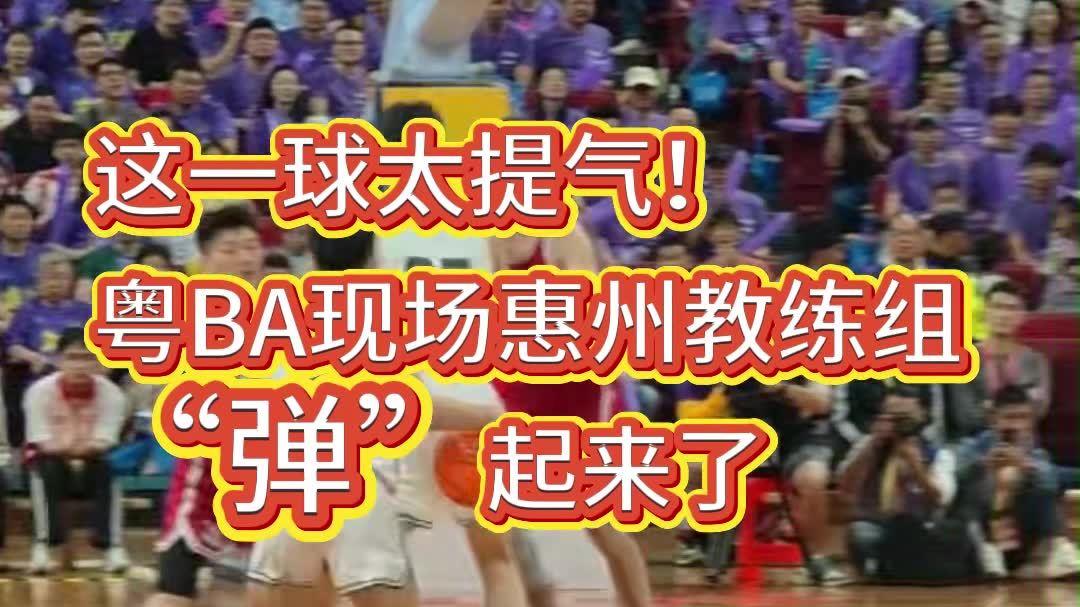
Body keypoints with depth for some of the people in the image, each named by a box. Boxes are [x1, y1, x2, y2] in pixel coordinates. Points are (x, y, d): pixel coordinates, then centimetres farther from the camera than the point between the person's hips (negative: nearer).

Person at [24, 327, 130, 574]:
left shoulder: (111, 393, -14)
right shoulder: (40, 391, -17)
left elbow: (104, 442, -20)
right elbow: (42, 443, -20)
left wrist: (87, 449, -42)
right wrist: (66, 449, -41)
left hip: (90, 463, 1)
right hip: (52, 459, -1)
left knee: (107, 469, -30)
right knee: (45, 470, -34)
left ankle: (113, 545, -32)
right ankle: (43, 546, -34)